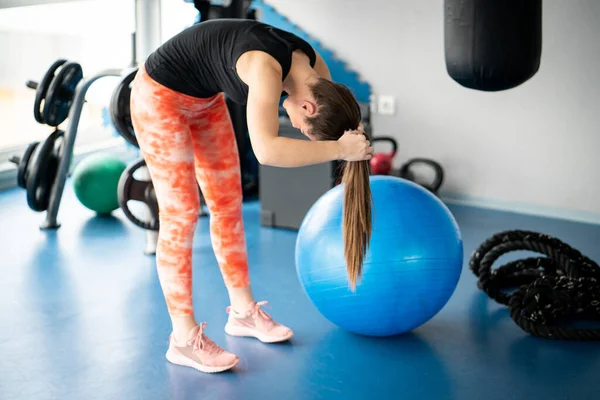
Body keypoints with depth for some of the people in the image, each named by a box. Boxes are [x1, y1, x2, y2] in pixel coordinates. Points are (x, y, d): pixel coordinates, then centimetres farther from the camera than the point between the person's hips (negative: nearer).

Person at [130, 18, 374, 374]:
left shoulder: (315, 68, -12)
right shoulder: (266, 67, -37)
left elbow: (335, 123, 4)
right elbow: (267, 151, -49)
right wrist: (339, 149, -41)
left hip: (206, 97, 8)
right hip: (161, 94, -8)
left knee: (228, 203, 8)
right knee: (181, 213, -8)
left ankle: (243, 312, 22)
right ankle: (183, 338, 1)